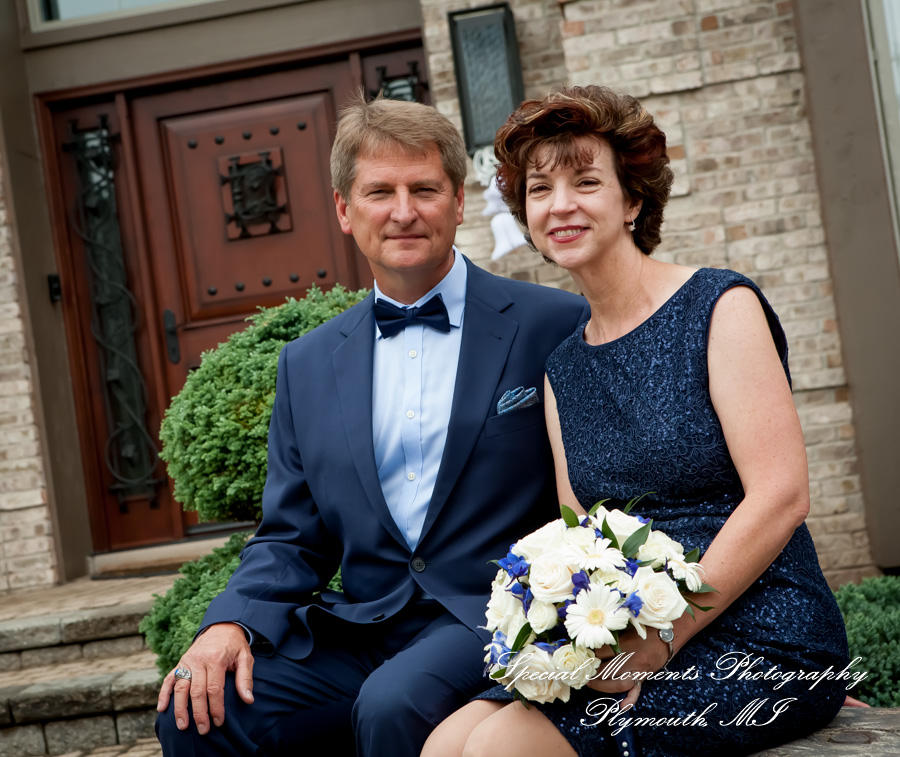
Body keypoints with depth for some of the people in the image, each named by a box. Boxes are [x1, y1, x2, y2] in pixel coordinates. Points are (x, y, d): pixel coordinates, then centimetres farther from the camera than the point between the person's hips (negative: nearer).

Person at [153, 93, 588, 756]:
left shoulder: (558, 326, 0)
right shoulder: (307, 365, 13)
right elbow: (291, 537, 14)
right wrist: (232, 622, -5)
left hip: (498, 616, -3)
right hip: (363, 629, 4)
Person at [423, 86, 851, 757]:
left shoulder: (720, 307, -5)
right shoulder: (563, 367, 14)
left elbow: (780, 497, -13)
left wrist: (659, 638, -17)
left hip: (765, 644, -5)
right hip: (624, 647, 5)